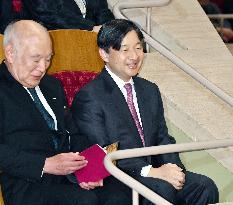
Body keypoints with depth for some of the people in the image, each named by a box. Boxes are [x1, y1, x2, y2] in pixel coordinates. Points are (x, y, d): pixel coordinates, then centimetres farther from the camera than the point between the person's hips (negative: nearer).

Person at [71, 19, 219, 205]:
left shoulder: (150, 91, 19)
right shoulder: (89, 97, -7)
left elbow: (162, 139, 17)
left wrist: (172, 167, -6)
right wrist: (151, 172, -21)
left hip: (153, 171, 7)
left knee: (205, 186, -18)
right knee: (162, 189, -34)